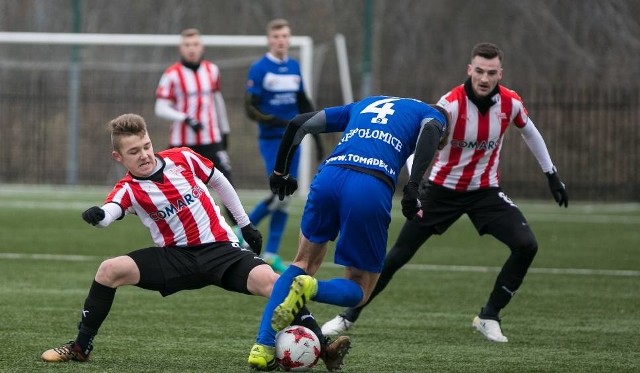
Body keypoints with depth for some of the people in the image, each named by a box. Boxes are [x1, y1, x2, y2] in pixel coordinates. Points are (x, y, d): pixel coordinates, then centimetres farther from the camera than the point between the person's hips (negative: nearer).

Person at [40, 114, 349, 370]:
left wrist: (245, 223, 17)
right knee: (109, 270, -15)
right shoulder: (128, 190, -9)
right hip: (175, 256, 1)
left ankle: (322, 346, -24)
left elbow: (219, 182, 12)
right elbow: (112, 210, -32)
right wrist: (98, 216, -57)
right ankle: (81, 347, 1)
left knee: (267, 280, -28)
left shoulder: (183, 159, -5)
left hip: (220, 248, -1)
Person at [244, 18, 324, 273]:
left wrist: (317, 137, 16)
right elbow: (250, 108, -12)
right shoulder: (259, 69, -9)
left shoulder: (294, 67, 10)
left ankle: (271, 254, 10)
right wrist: (276, 121, -27)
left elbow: (304, 105, 19)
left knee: (285, 197, 4)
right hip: (271, 140, -6)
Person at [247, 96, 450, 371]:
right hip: (372, 190, -4)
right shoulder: (432, 115, 24)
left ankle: (263, 346, 9)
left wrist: (280, 171, 41)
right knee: (358, 291, 13)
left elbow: (299, 124, 32)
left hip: (329, 176, 4)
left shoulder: (362, 105, 37)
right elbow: (429, 133, -3)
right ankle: (310, 289, -21)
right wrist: (412, 190, -9)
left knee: (304, 263, 26)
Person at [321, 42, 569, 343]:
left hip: (485, 191, 3)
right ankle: (348, 316, 14)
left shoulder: (510, 103, -11)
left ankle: (489, 317, 0)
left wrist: (551, 174, 15)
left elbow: (529, 132, 11)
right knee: (398, 255, -2)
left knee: (526, 245, -16)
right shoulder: (451, 104, -24)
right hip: (442, 190, -3)